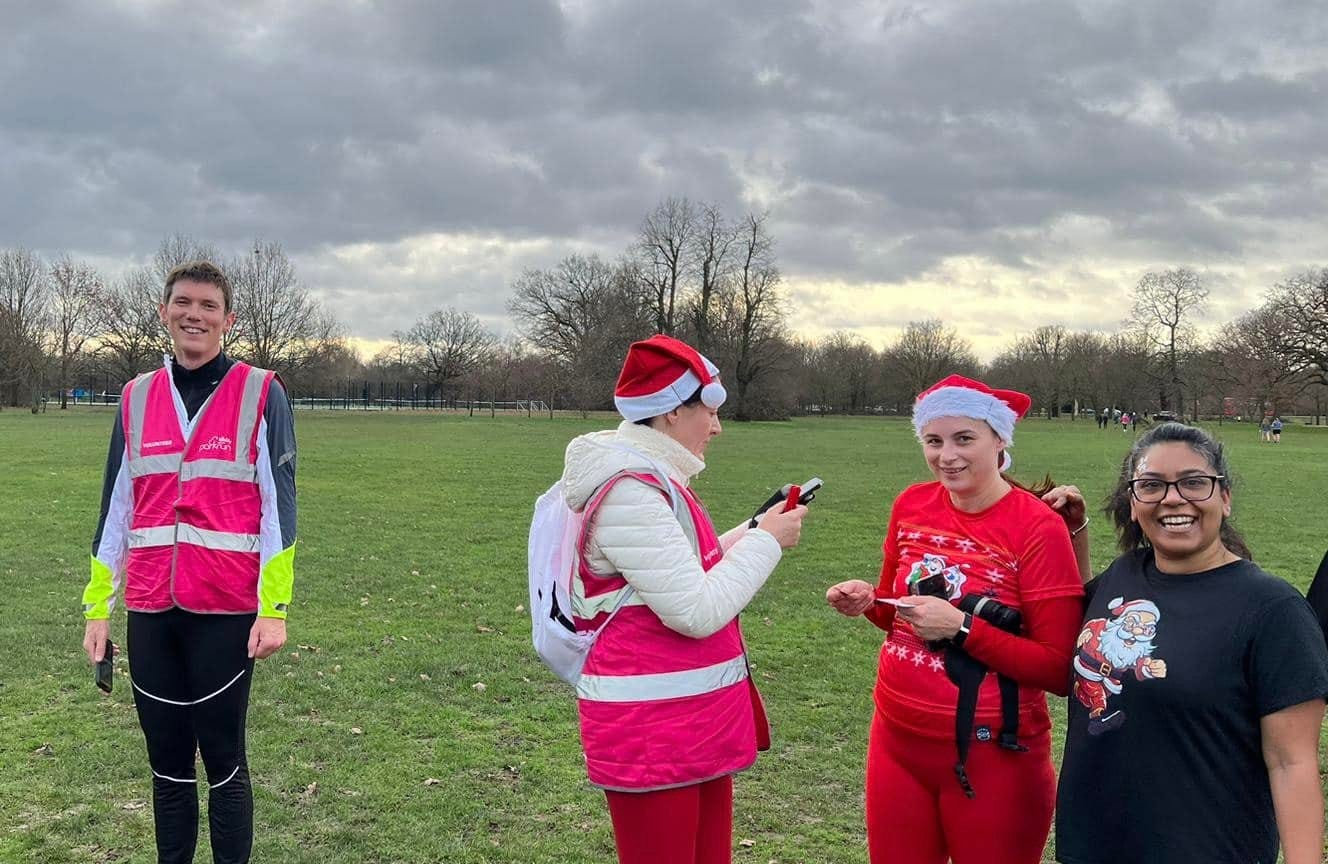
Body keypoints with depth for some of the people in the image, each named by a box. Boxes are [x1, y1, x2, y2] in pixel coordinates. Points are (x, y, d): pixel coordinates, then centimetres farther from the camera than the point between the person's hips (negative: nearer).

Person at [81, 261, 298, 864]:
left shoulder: (260, 394, -3)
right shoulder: (137, 397, 9)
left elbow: (279, 507, -6)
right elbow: (115, 509, 12)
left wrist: (274, 609, -11)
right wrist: (98, 607, 8)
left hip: (227, 611, -4)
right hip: (150, 610, 4)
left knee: (223, 759, 5)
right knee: (167, 762, 13)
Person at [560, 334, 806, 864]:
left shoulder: (651, 480, 11)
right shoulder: (630, 492, -21)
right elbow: (697, 611, -23)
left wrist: (759, 530, 12)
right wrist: (766, 541, -12)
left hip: (693, 720, 10)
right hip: (650, 733, -10)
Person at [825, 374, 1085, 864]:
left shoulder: (1038, 527, -15)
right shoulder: (911, 506, 1)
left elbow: (1060, 671, -15)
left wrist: (962, 628, -23)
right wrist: (869, 603, -4)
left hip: (991, 756, -5)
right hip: (897, 740, 5)